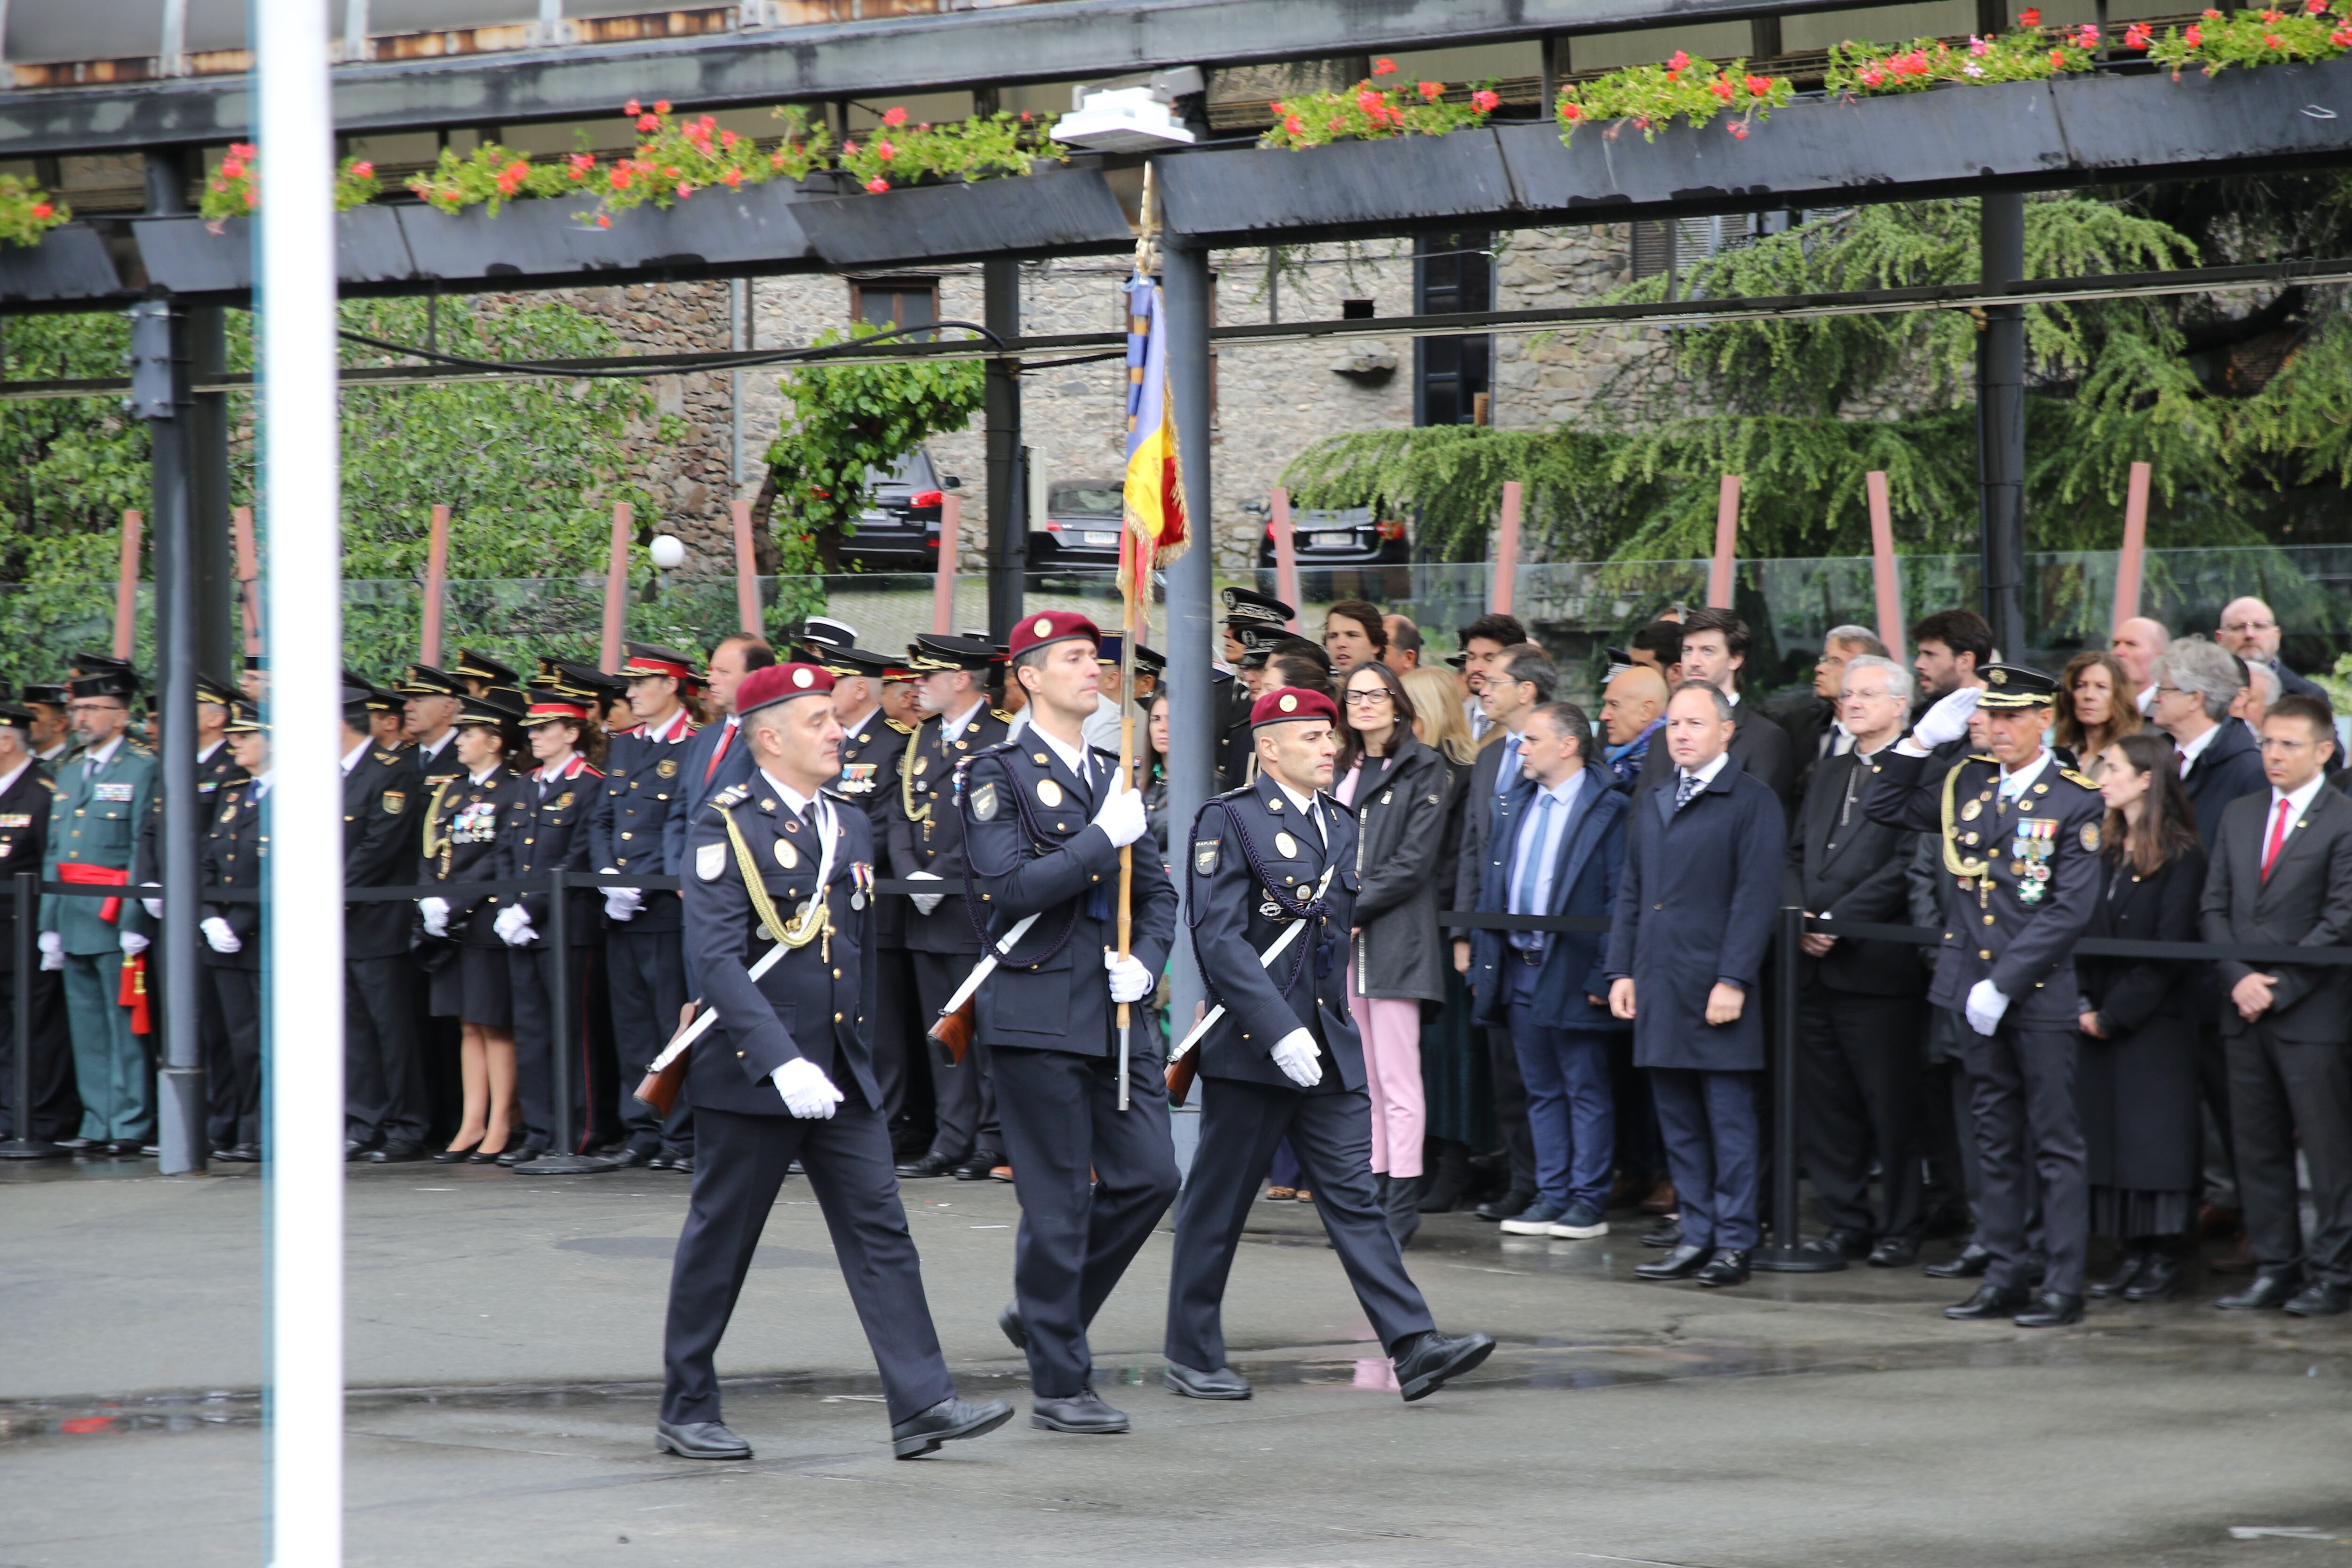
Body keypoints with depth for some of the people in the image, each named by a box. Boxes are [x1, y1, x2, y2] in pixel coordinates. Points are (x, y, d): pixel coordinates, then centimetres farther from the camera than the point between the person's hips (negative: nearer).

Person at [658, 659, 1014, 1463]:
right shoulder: (727, 826, -11)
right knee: (720, 1241, 4)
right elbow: (717, 958, -20)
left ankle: (921, 1405, -4)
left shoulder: (850, 825, 13)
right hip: (750, 1073, -6)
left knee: (880, 1229, -1)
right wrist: (781, 1062, -28)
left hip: (841, 1073, 7)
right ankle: (687, 1412, 14)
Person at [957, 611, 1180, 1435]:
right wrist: (1103, 838, -16)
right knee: (1059, 1201, -3)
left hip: (1116, 1015, 7)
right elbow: (1011, 886, -17)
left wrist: (1144, 961, 0)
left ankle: (1044, 1315, 22)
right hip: (1039, 1013, -7)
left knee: (1149, 1176, 2)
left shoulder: (1113, 775, 16)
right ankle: (1058, 1383, 5)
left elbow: (1157, 893, 18)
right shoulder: (998, 774, -5)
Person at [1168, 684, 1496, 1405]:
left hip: (1328, 1047, 6)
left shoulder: (1340, 827, 14)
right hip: (1250, 1046, -6)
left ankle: (1413, 1346, -9)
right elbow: (1220, 939, -17)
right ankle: (1193, 1354, 14)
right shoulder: (1229, 820, -9)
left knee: (1354, 1195, -1)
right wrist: (1279, 1030, -23)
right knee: (1218, 1205, 4)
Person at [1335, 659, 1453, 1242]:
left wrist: (1356, 908, -12)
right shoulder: (1342, 772, 17)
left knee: (1397, 1078, -8)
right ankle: (1373, 1189, 11)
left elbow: (1415, 860, -10)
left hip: (1396, 935, -7)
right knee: (1362, 1076, 7)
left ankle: (1402, 1203, -9)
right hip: (1342, 937, 7)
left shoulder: (1423, 770, -3)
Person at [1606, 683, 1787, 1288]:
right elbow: (1631, 893, 20)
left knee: (1729, 1120, -2)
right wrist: (1622, 970, 10)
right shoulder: (1650, 805, 17)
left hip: (1716, 988, -7)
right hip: (1659, 988, 7)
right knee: (1679, 1123, 9)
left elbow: (1756, 897, -9)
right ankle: (1697, 1236, 14)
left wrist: (1733, 980, -15)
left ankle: (1734, 1244, 1)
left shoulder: (1753, 802, -4)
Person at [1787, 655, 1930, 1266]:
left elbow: (1907, 868, -14)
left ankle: (1900, 1230, 6)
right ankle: (1845, 1224, 16)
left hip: (1878, 966, -8)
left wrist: (1834, 922, -15)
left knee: (1893, 1110, -1)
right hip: (1817, 967, 8)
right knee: (1825, 1107, 9)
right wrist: (1801, 915, -1)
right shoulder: (1829, 774, 19)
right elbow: (1798, 854, 19)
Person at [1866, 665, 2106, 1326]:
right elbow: (1885, 806, 19)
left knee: (2056, 1144, -2)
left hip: (2041, 994, -6)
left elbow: (2069, 911, -12)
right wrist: (1922, 739, 5)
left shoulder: (2078, 801, -7)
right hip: (1978, 992, 6)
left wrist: (2004, 984, -15)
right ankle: (2003, 1278, 16)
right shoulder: (1965, 786, 9)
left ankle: (2064, 1287, 0)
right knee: (1995, 1143, 11)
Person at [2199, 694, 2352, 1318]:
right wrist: (2239, 979, -5)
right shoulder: (2238, 816, 14)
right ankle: (2274, 1270, 14)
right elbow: (2214, 907, 11)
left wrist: (2279, 986, -13)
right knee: (2257, 1146, 8)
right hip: (2246, 1010, 6)